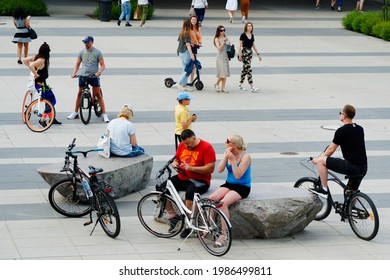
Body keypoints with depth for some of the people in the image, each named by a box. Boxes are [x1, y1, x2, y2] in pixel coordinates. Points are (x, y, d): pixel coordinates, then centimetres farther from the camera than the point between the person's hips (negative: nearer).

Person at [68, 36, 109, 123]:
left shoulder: (97, 52, -2)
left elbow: (102, 65, -4)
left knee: (98, 95, -5)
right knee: (79, 94, 8)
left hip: (94, 76, -3)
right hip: (83, 76, 3)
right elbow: (77, 64, 12)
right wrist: (74, 73, -5)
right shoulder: (82, 52, 8)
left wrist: (99, 72, -24)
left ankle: (104, 115, -3)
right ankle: (75, 113, 20)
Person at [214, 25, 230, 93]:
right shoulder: (217, 39, -5)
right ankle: (216, 84, 11)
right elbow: (219, 48, -15)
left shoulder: (226, 37, 10)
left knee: (225, 73, 5)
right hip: (220, 56, -6)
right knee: (222, 73, -11)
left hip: (226, 56, 6)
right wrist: (224, 41, -19)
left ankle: (223, 88, 9)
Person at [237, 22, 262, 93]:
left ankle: (240, 85, 25)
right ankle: (252, 87, -15)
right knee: (249, 69, -11)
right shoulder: (243, 35, -8)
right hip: (244, 52, -7)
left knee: (245, 69, 14)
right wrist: (239, 55, -14)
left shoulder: (252, 35, 11)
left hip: (250, 52, 7)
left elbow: (254, 45, 17)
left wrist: (258, 54, 14)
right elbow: (240, 45, -9)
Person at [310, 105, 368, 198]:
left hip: (351, 167, -8)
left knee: (321, 161, -1)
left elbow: (331, 150, -3)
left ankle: (324, 189, 1)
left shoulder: (341, 131, -8)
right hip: (363, 168, 8)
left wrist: (317, 159, 14)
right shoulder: (360, 129, 14)